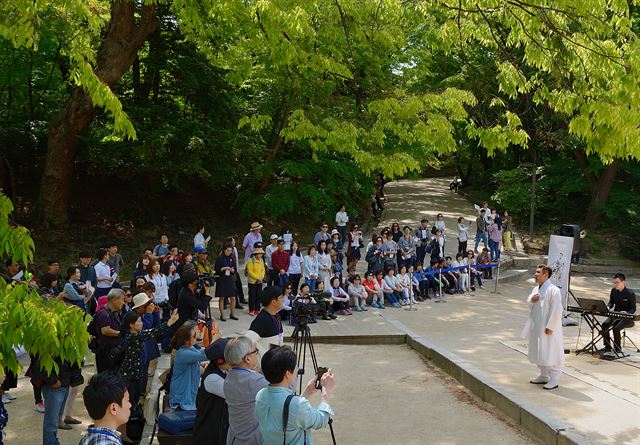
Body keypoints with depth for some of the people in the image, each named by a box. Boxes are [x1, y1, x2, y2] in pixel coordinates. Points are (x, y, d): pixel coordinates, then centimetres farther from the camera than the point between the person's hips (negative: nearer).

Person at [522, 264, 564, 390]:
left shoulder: (553, 290, -16)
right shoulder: (536, 289, 11)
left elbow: (556, 310, -20)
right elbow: (530, 305, 21)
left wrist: (550, 327, -22)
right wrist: (531, 300, -3)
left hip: (548, 328, -9)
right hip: (536, 326, 9)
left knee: (549, 353, -4)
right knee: (539, 351, 17)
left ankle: (553, 380, 6)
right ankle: (543, 375, 30)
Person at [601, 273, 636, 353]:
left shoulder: (630, 293, -14)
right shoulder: (613, 291, 3)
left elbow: (633, 309, -9)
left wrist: (627, 313, -29)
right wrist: (607, 307, -9)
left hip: (627, 317, -5)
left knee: (616, 328, -31)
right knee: (604, 325, -22)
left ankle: (617, 348, -11)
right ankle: (607, 347, -10)